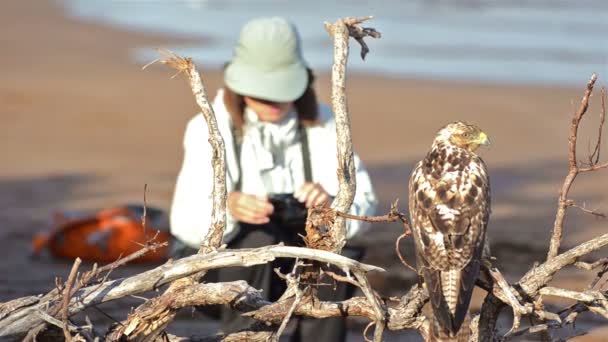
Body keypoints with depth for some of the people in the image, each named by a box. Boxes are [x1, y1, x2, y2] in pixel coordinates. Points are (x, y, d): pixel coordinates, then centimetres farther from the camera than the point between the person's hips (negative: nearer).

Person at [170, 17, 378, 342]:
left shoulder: (322, 123, -4)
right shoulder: (209, 129, -13)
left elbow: (363, 207, -11)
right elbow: (186, 223, -24)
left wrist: (330, 204, -34)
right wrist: (227, 208, -46)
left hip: (297, 270, 3)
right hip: (219, 267, -2)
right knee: (259, 242, -34)